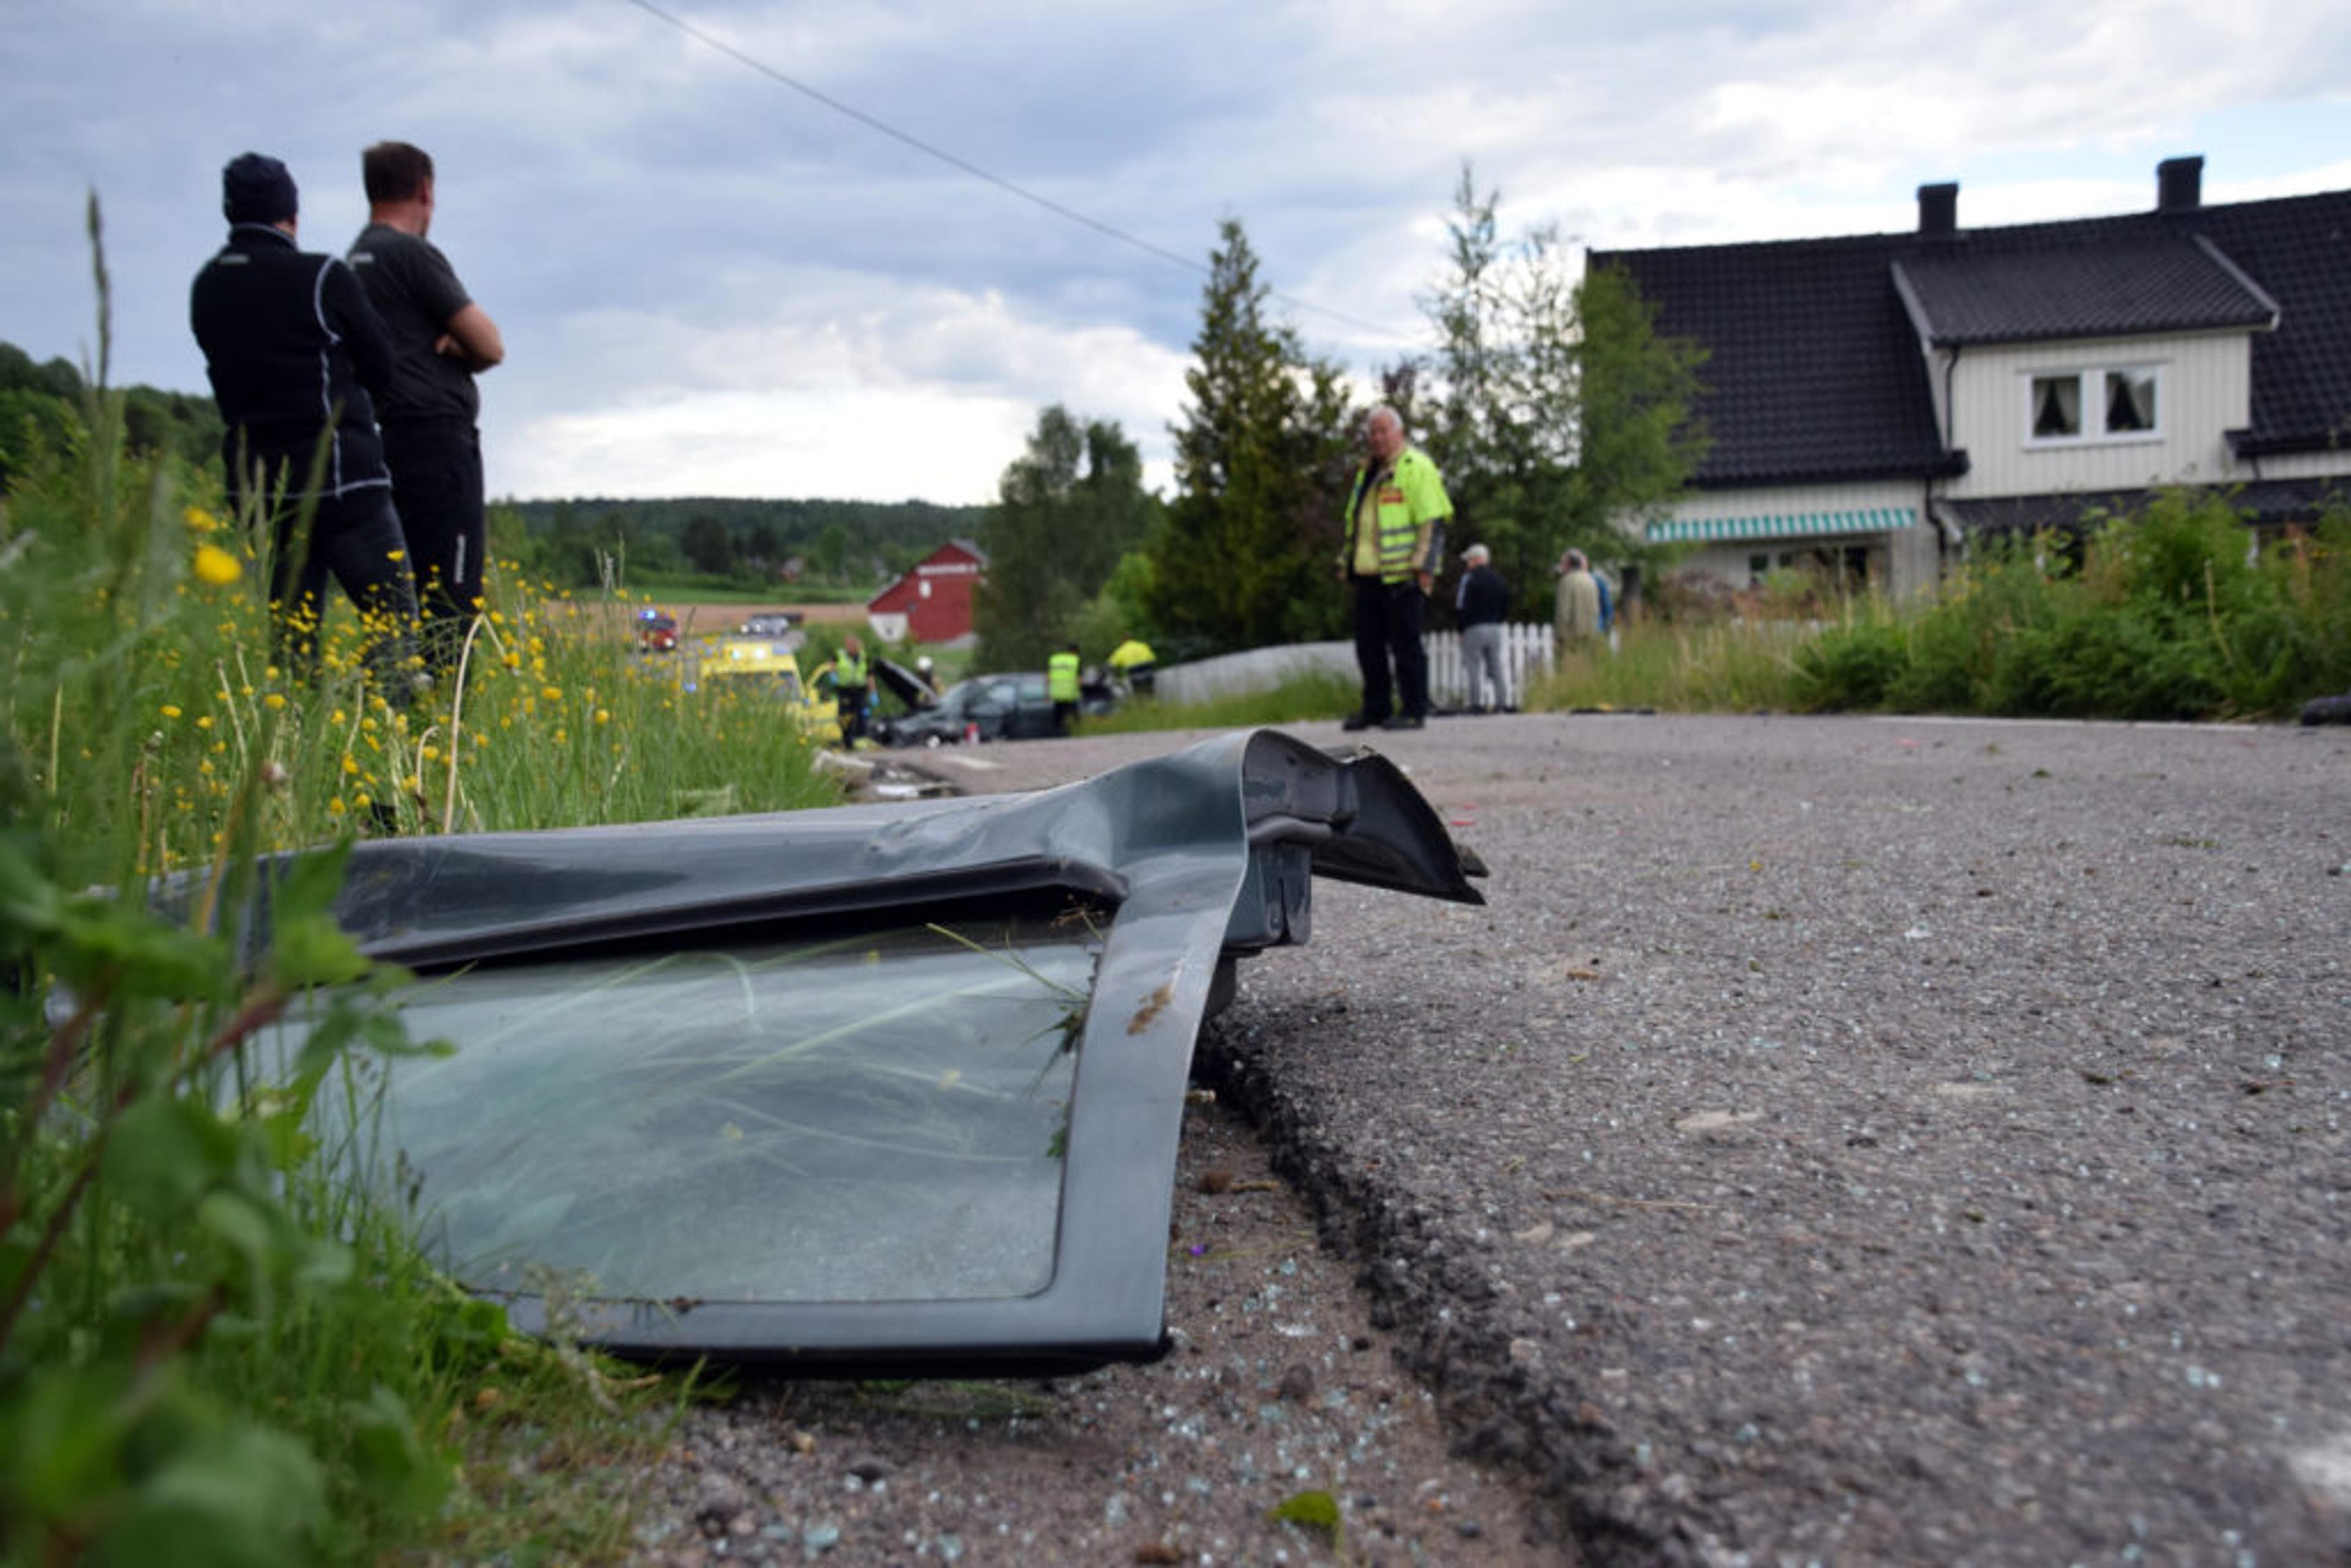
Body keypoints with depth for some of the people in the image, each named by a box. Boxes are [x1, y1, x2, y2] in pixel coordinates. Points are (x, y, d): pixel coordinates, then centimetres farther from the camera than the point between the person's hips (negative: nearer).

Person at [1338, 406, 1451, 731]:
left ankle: (1413, 710, 2)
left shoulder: (1417, 468, -5)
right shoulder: (1366, 473, 20)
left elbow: (1433, 522, -10)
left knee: (1406, 644, -5)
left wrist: (1424, 568, -17)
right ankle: (1376, 708, 20)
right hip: (1368, 576, 8)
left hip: (1401, 575, -8)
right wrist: (1348, 563, 23)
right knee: (1369, 645, 10)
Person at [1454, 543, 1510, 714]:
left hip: (1474, 628, -6)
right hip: (1495, 628, 6)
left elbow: (1461, 607, -12)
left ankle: (1477, 703, -10)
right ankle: (1500, 702, 6)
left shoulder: (1469, 578, -7)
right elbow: (1506, 608, 17)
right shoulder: (1499, 580, 14)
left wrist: (1461, 628, -4)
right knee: (1496, 666, 9)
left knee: (1475, 667, -5)